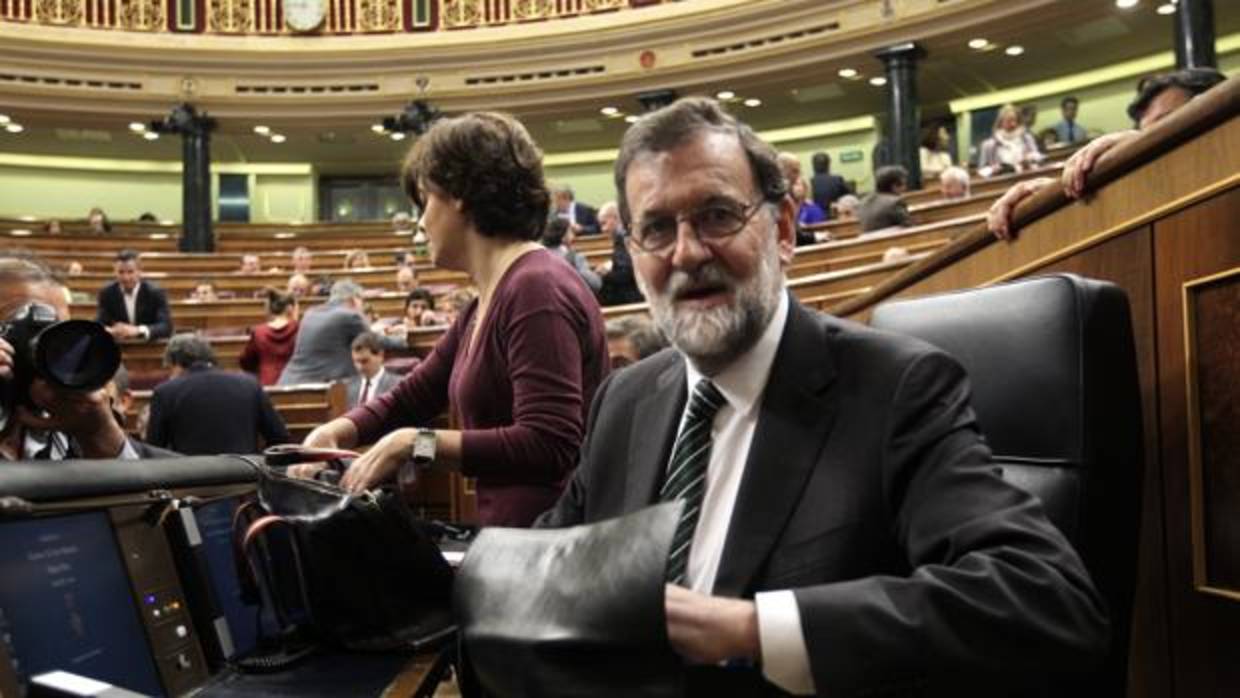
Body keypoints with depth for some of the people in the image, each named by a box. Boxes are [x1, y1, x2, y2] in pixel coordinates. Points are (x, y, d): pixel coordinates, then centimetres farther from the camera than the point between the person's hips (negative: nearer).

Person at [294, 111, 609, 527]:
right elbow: (409, 399, 22)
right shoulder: (485, 306, 12)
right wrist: (333, 432, 5)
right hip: (514, 537, 8)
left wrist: (416, 444, -19)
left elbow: (548, 445, -26)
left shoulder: (535, 290, -17)